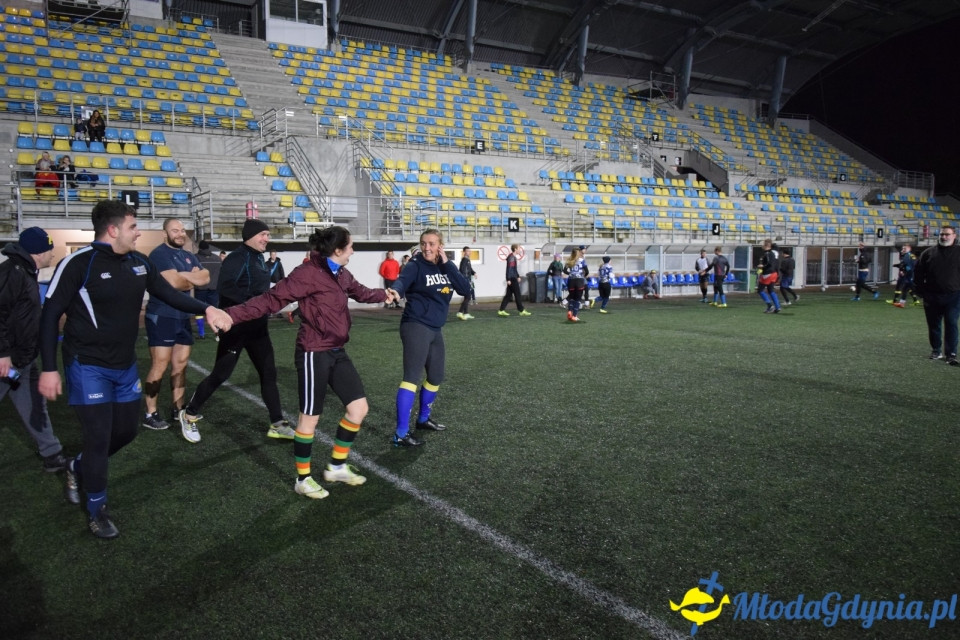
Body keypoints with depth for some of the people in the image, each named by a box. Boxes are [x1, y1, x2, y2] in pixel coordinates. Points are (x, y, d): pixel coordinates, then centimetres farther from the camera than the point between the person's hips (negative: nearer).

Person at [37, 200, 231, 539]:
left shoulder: (139, 262, -1)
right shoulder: (78, 264, -19)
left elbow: (169, 294, 8)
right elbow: (50, 316, -14)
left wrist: (206, 309, -9)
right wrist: (49, 369, -16)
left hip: (125, 366, 7)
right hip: (88, 366, -7)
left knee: (127, 429, 16)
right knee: (99, 436, -4)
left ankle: (78, 467, 44)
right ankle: (96, 509, 17)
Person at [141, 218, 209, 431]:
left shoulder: (189, 256, 15)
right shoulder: (159, 254, -10)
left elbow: (206, 277, 0)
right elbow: (174, 282, -22)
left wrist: (183, 276, -15)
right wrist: (193, 279, -4)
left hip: (183, 317, 8)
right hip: (161, 317, -8)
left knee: (181, 364, 10)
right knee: (160, 366, -7)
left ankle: (177, 409, 18)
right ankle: (150, 414, 0)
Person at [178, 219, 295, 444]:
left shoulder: (259, 258, 12)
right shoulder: (237, 258, -15)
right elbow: (225, 287, -28)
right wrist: (253, 302, -28)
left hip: (258, 327, 8)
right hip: (236, 327, -8)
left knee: (269, 373, 8)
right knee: (220, 374, 2)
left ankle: (277, 424, 15)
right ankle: (189, 414, 23)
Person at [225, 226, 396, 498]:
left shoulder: (342, 275, 8)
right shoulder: (308, 273, -19)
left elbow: (360, 292, 29)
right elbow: (272, 299, -24)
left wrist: (383, 294, 42)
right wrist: (232, 315, -32)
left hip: (337, 352, 9)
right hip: (314, 353, -9)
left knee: (358, 408, 9)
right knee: (310, 417, 4)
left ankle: (337, 467, 27)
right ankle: (303, 479, 23)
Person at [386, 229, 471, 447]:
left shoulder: (445, 266, 9)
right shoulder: (416, 265, -8)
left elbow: (465, 289, -3)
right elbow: (402, 280, -29)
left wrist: (447, 264, -10)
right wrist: (396, 291, -52)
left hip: (435, 330, 8)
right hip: (416, 326, -7)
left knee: (436, 377, 19)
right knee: (412, 377, -15)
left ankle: (423, 418, 40)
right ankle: (401, 434, -14)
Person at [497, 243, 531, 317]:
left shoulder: (514, 257, 16)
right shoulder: (511, 257, -15)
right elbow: (509, 269, -20)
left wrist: (518, 276, 28)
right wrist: (508, 279, -23)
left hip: (513, 278, 10)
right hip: (512, 279, -10)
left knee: (508, 295, 8)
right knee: (517, 295, -2)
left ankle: (501, 310, 8)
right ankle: (522, 311, 4)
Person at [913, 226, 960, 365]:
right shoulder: (929, 253, 6)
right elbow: (918, 273, 10)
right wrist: (920, 291, 5)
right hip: (932, 297, 2)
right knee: (933, 325, 10)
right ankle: (936, 350, 23)